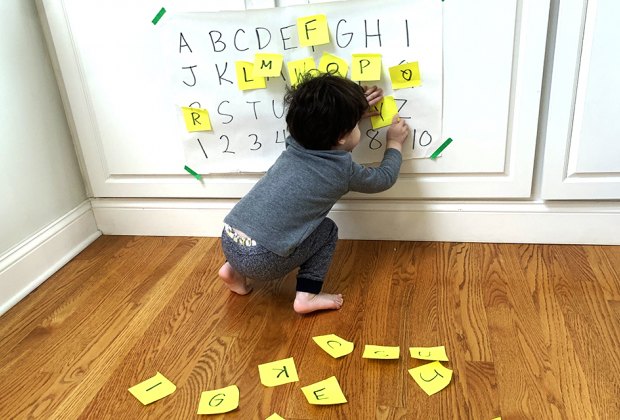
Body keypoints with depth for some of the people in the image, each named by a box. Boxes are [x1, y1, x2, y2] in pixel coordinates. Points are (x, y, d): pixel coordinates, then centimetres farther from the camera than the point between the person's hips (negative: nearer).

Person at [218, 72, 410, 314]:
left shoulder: (296, 142, 9)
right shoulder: (342, 169, -5)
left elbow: (321, 123, 36)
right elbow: (385, 179, 16)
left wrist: (351, 111, 34)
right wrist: (395, 143, 30)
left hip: (229, 240, 6)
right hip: (260, 260, -6)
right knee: (327, 230, 12)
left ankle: (233, 269, 27)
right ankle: (307, 296, 10)